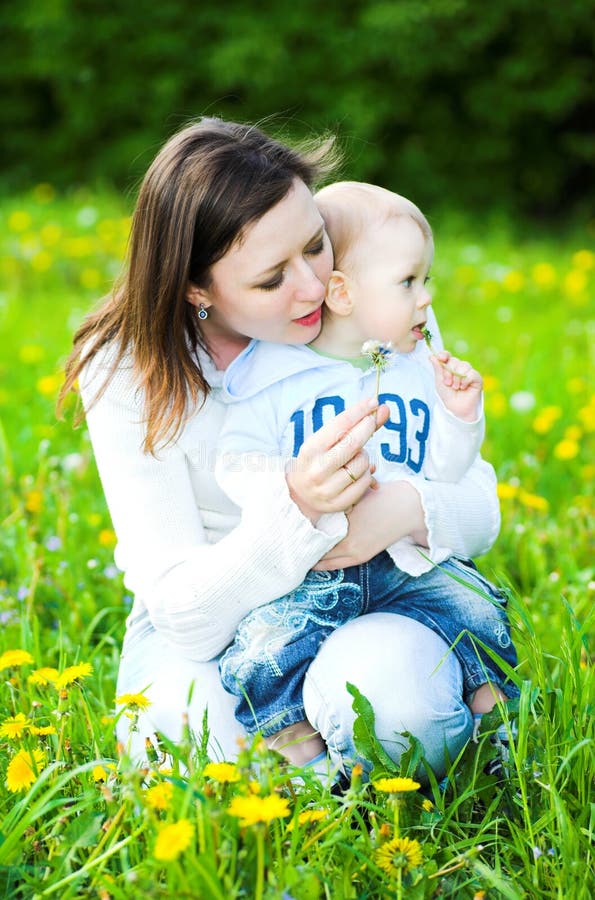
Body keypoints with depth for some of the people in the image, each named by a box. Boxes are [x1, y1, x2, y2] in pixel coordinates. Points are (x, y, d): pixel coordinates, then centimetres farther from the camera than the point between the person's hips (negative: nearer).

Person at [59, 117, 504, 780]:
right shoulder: (127, 372, -16)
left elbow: (481, 507, -3)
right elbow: (184, 613, -22)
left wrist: (408, 508, -28)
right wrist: (298, 508, -41)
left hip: (370, 607, 1)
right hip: (206, 632, 0)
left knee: (394, 687, -34)